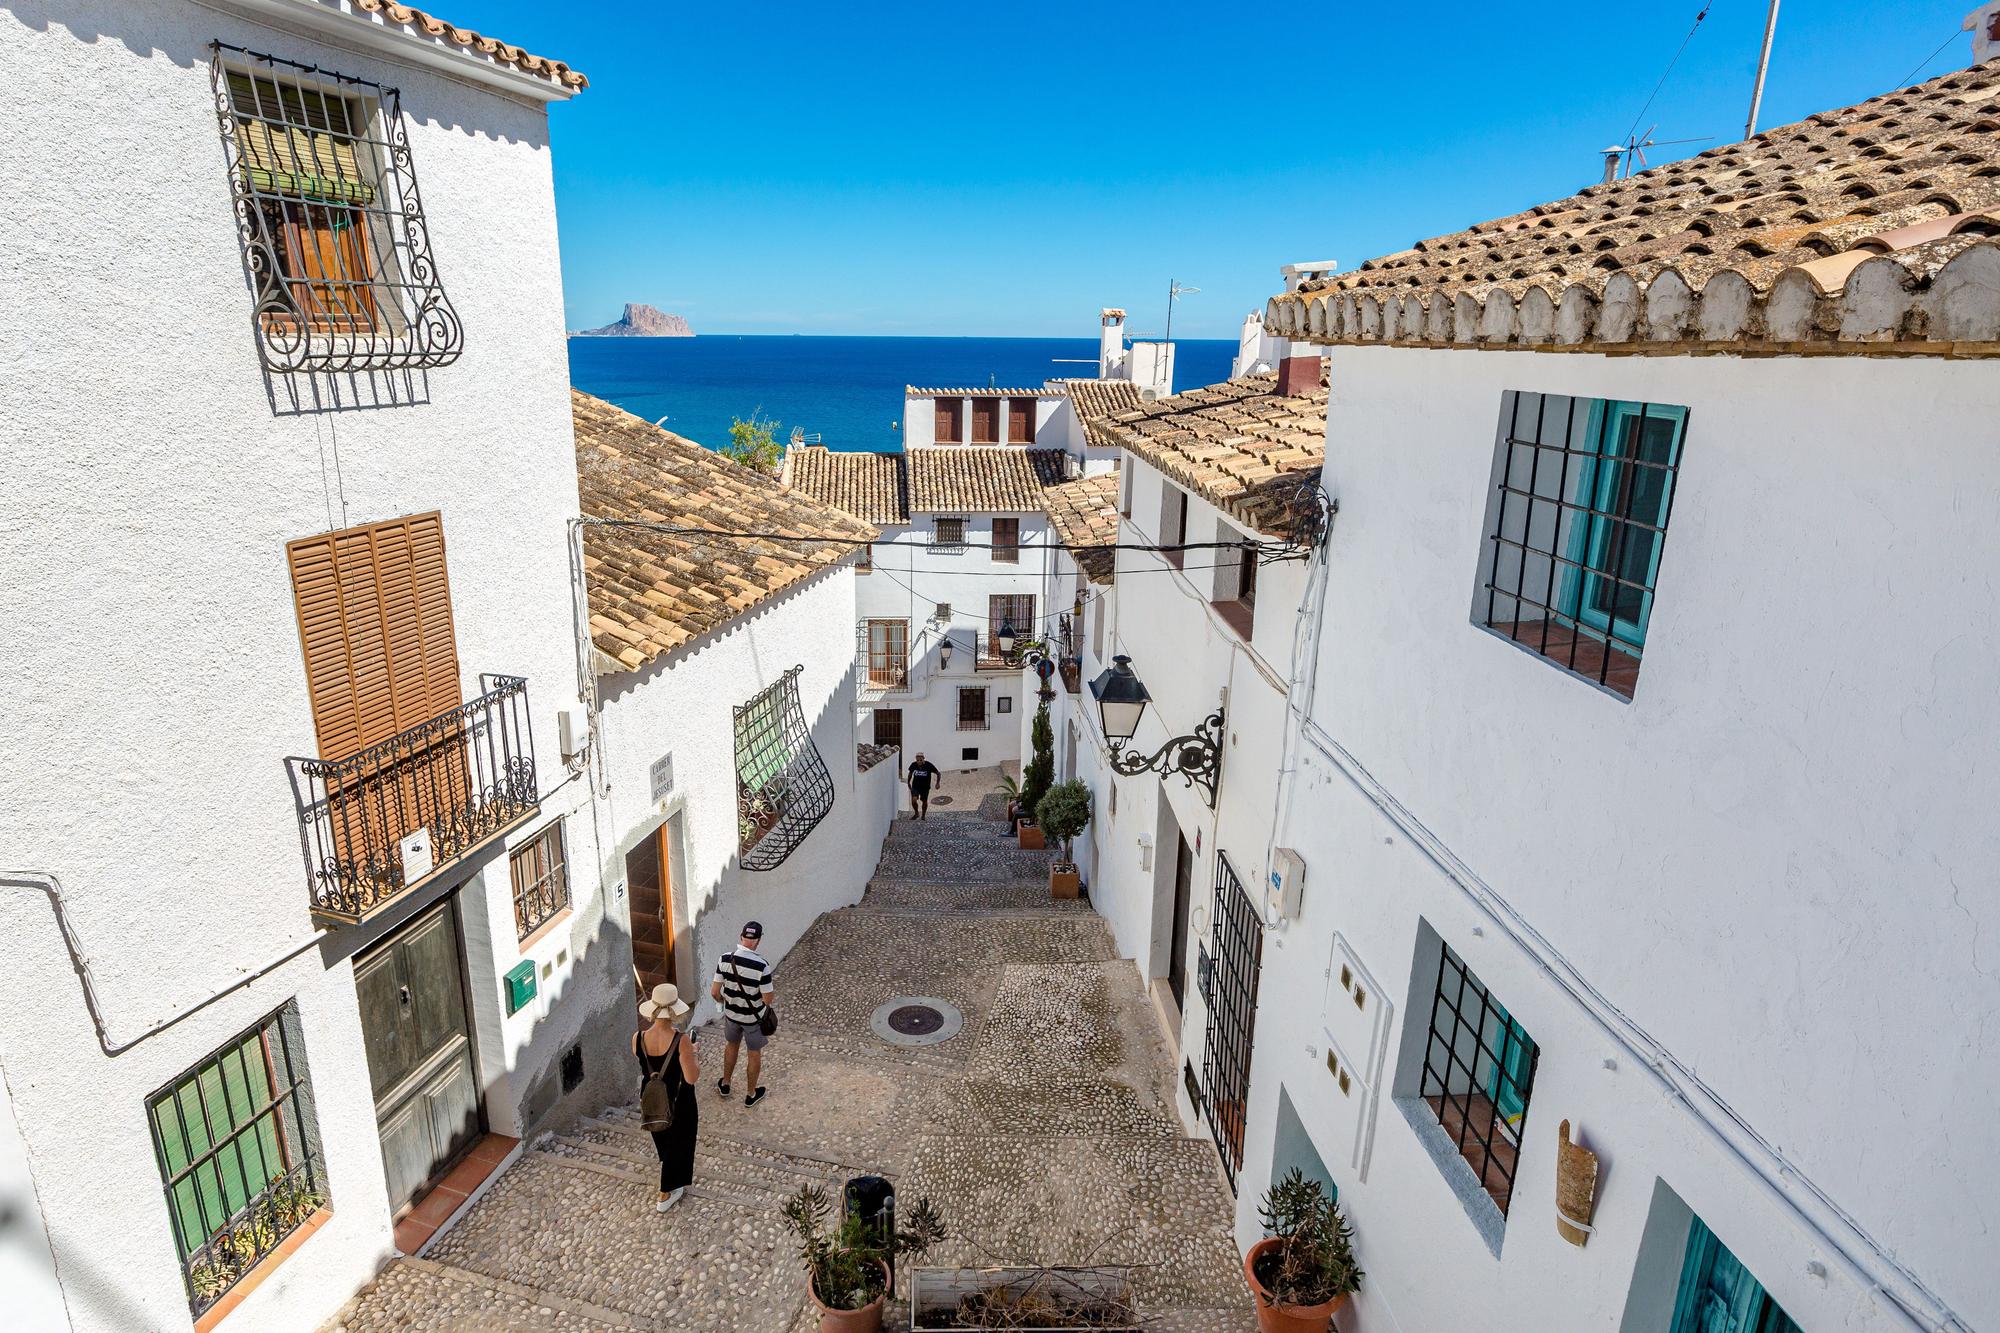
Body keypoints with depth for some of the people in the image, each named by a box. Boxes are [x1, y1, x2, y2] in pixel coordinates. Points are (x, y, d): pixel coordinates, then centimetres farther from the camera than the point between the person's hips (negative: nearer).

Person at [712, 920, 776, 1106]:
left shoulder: (726, 959, -18)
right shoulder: (761, 965, -29)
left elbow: (715, 992, -10)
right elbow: (768, 999, -22)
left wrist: (724, 1001, 11)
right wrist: (773, 995, 1)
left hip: (731, 1014, 4)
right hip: (753, 1018, -3)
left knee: (731, 1045, 30)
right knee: (755, 1054, 20)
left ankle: (725, 1084, 49)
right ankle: (751, 1094, 37)